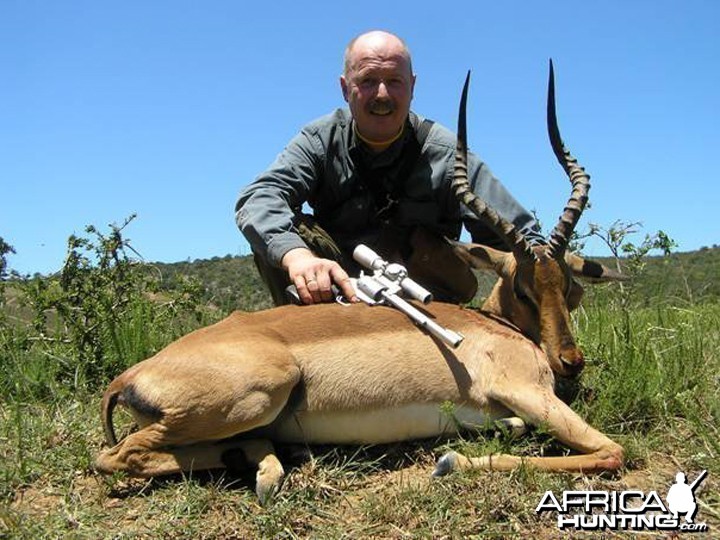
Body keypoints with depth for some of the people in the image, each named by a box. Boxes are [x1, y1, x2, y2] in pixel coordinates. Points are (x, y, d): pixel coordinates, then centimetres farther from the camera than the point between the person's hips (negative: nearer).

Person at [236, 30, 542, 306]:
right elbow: (258, 198, -24)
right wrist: (295, 254, -46)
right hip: (336, 291, 1)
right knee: (280, 231, -22)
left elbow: (520, 236, -14)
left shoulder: (445, 153, -11)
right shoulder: (320, 141, -7)